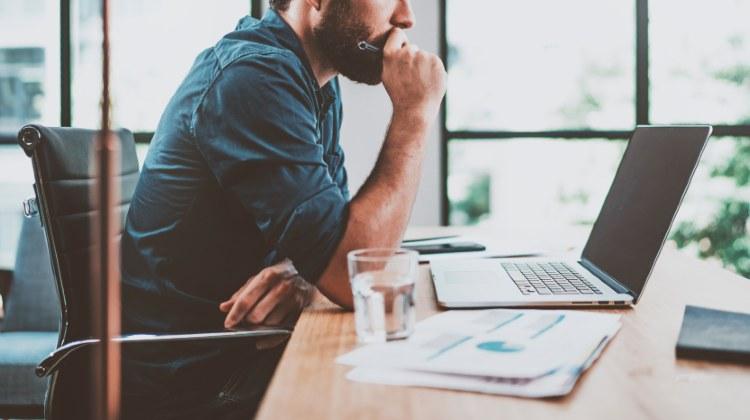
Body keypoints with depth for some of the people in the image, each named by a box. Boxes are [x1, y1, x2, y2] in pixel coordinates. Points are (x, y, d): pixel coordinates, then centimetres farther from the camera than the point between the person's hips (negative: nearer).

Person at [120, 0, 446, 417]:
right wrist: (415, 112, -20)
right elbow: (354, 276, -28)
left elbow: (341, 232, 11)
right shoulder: (254, 77, -23)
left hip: (245, 349, 8)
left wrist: (297, 274, -13)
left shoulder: (319, 82, 7)